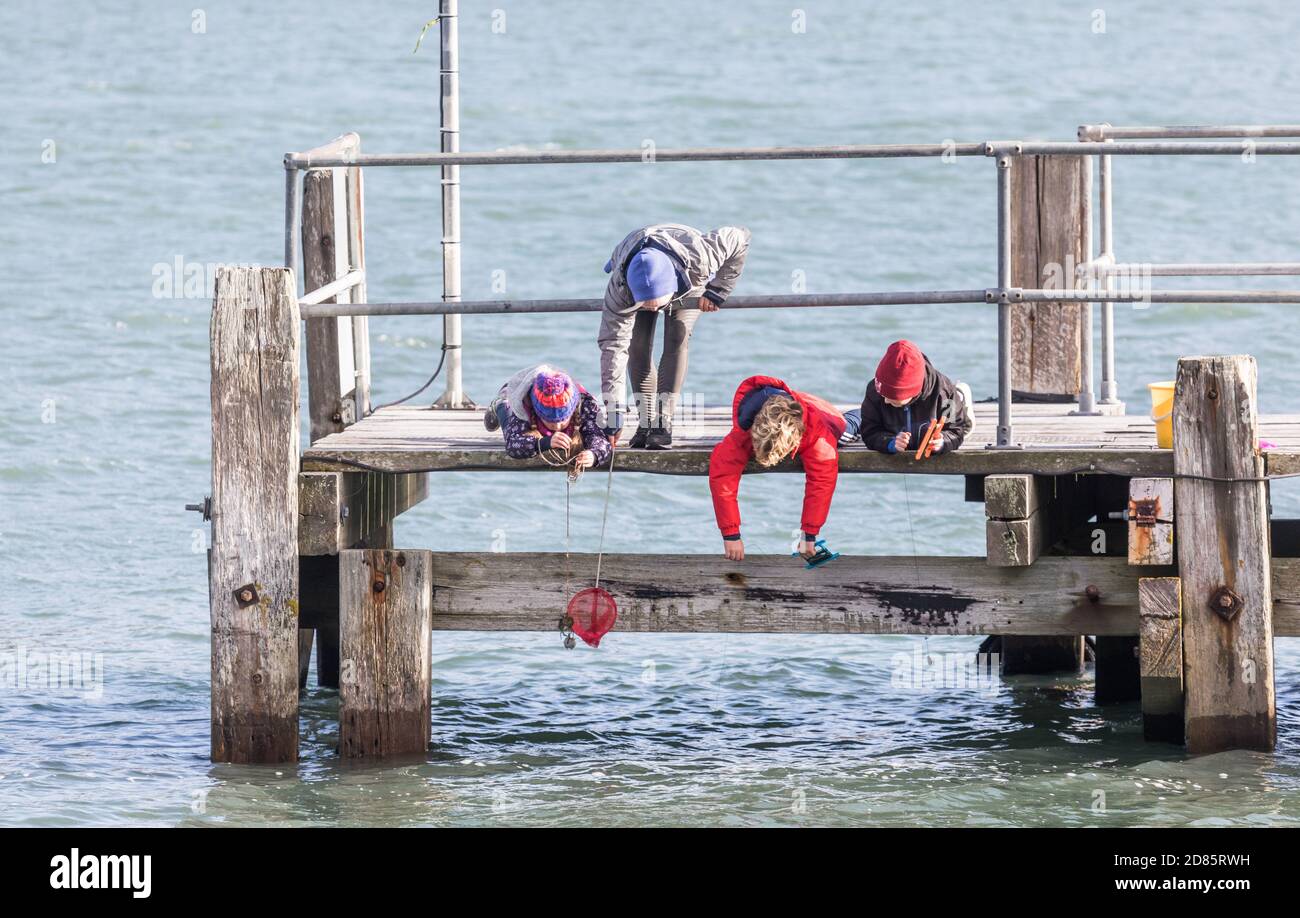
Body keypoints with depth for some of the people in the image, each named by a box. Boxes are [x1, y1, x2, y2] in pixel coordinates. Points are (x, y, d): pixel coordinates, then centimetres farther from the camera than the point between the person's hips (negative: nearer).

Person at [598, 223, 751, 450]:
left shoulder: (698, 259, -46)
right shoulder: (619, 287, -44)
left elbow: (740, 238, -27)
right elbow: (613, 345, -41)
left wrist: (716, 292, -25)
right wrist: (613, 418, -45)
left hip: (690, 285, 0)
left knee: (676, 340, -21)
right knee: (638, 345, -18)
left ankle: (663, 425, -22)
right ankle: (645, 421, -7)